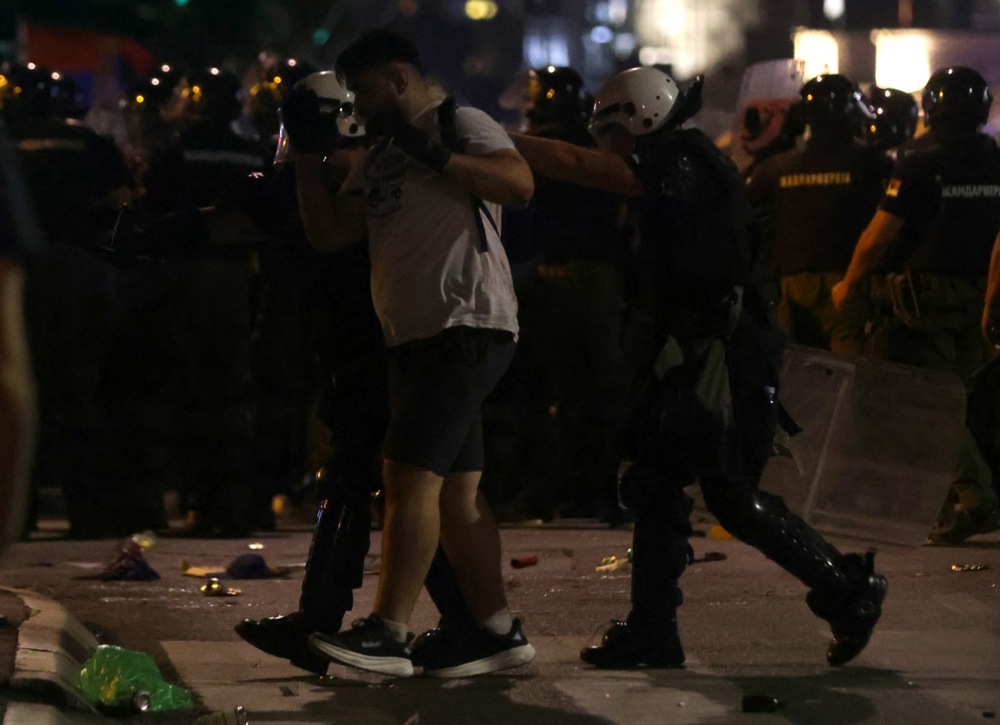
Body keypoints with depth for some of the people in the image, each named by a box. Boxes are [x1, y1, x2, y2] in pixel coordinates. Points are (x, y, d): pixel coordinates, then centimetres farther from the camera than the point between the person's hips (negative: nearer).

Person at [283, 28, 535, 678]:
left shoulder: (461, 124, -2)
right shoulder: (382, 158, 22)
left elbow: (520, 183, -19)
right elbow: (329, 232, 17)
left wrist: (436, 157, -25)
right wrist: (310, 154, 10)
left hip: (467, 327, -9)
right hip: (418, 336, 9)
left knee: (411, 476, -14)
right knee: (456, 490, 8)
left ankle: (388, 634, -16)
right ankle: (497, 629, 11)